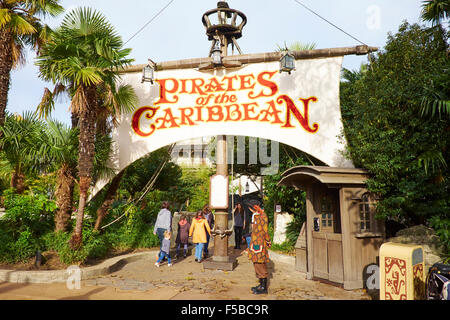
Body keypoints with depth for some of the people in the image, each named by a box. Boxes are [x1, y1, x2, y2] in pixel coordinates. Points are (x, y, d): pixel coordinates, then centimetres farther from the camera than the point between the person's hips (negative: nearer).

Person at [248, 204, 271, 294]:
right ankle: (261, 284, 24)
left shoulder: (263, 216, -16)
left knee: (261, 265, -4)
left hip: (260, 244, -9)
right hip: (255, 243, 10)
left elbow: (265, 230, -15)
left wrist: (268, 242, -10)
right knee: (256, 264, 14)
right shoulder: (255, 215, 13)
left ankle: (264, 288, 4)